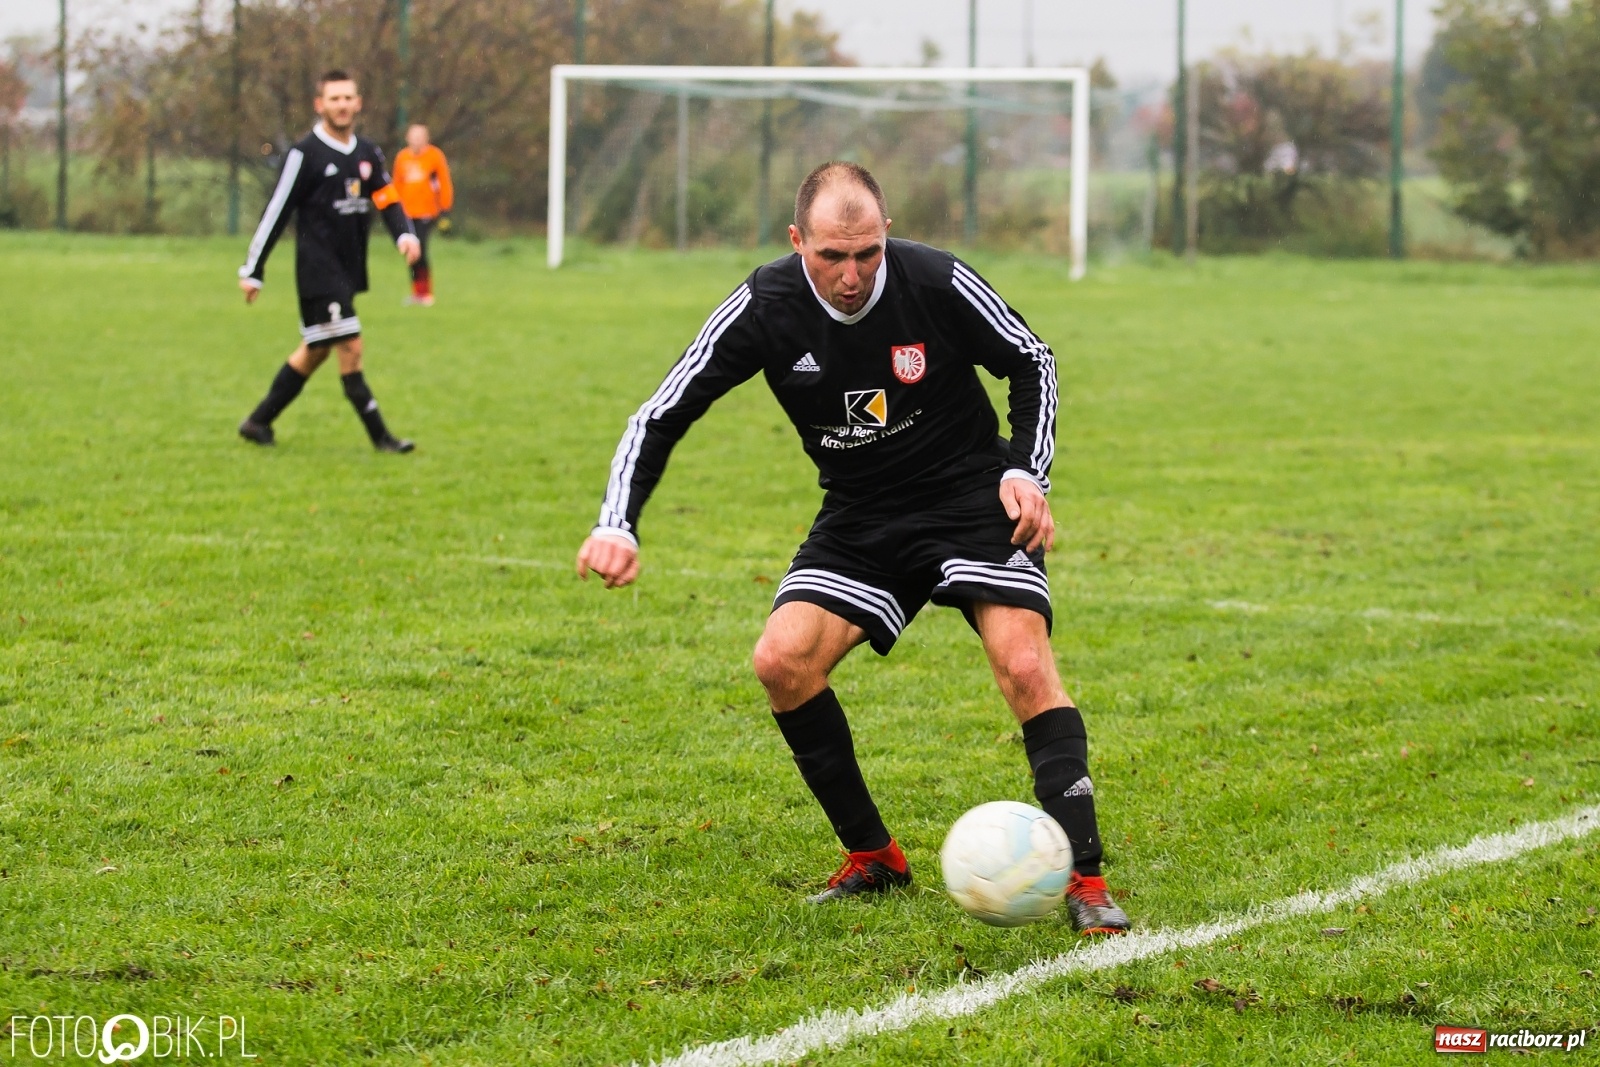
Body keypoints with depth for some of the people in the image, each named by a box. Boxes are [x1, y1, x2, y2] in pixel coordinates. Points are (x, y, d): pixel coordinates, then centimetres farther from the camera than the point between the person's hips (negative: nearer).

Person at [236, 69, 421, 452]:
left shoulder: (368, 154, 10)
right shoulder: (305, 154, -9)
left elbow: (388, 201, 8)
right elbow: (276, 212, -7)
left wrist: (406, 235, -14)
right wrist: (252, 270, -6)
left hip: (348, 272, 7)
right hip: (318, 272, -7)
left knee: (314, 351, 13)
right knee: (350, 348, -10)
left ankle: (258, 421, 24)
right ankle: (379, 436, -7)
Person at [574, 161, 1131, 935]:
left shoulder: (940, 285, -20)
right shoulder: (763, 310, -16)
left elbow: (1032, 365, -2)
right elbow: (661, 417, -10)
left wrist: (1027, 472, -15)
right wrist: (616, 525, -23)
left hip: (971, 501, -3)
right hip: (858, 518, 3)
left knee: (1025, 666, -21)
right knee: (783, 660, -14)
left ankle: (1085, 881, -15)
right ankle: (872, 859, 3)